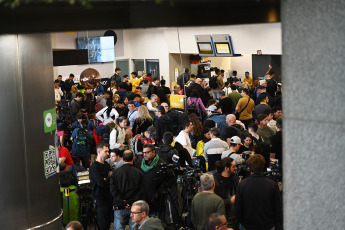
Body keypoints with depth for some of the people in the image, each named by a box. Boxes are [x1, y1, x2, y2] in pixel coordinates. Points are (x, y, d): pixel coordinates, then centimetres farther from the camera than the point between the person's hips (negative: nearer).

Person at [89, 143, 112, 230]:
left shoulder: (106, 164, 13)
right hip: (100, 198, -8)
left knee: (108, 221, 11)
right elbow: (102, 183, -22)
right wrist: (109, 178, -3)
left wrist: (105, 179, -8)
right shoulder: (94, 167, -15)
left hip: (108, 196, 8)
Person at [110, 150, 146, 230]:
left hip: (119, 208, 0)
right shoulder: (139, 173, -2)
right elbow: (142, 191, -6)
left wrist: (123, 202, -8)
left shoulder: (115, 172, -1)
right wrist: (131, 202, -6)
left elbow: (113, 189, -7)